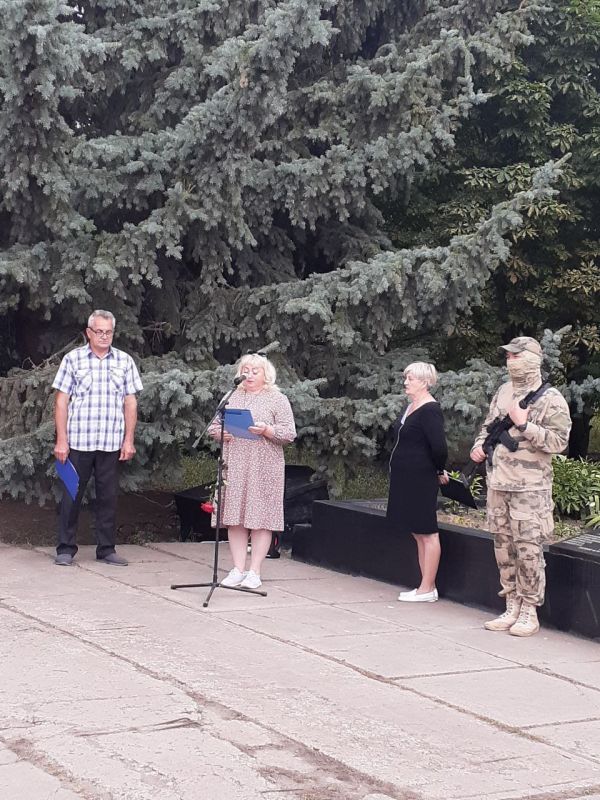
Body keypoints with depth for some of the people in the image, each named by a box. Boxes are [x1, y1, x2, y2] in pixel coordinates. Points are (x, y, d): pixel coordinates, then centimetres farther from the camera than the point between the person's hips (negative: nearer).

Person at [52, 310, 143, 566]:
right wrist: (61, 440, -5)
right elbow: (61, 401, 1)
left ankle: (106, 548, 15)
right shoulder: (73, 359, 3)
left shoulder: (125, 361, 9)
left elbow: (130, 403, 10)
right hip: (78, 441, -2)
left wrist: (129, 440, 3)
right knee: (72, 495, 2)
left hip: (111, 443, 2)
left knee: (109, 496, 6)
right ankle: (65, 548, 11)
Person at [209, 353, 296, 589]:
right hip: (234, 467, 4)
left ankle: (254, 572, 3)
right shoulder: (233, 397, 15)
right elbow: (213, 426, 17)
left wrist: (266, 430, -18)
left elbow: (289, 434, -3)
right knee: (235, 518, 3)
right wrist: (222, 433, -5)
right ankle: (238, 569, 9)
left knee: (260, 518, -3)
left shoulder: (278, 400, 3)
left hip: (264, 468, -4)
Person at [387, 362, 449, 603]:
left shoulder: (430, 410, -16)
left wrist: (439, 471, -6)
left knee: (427, 533, -3)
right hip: (406, 480, 10)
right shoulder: (411, 407, 12)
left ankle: (427, 589, 1)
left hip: (421, 481, -10)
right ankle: (427, 587, 19)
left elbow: (439, 447, -22)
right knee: (418, 534, 13)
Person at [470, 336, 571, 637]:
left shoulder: (550, 400, -7)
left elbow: (559, 441, -15)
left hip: (529, 488, -7)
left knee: (528, 550, -6)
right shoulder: (503, 392, 13)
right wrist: (479, 446, 6)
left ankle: (529, 613, 3)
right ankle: (512, 609, 19)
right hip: (498, 484, 7)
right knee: (503, 548, 10)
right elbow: (488, 425, 25)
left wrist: (524, 424, -19)